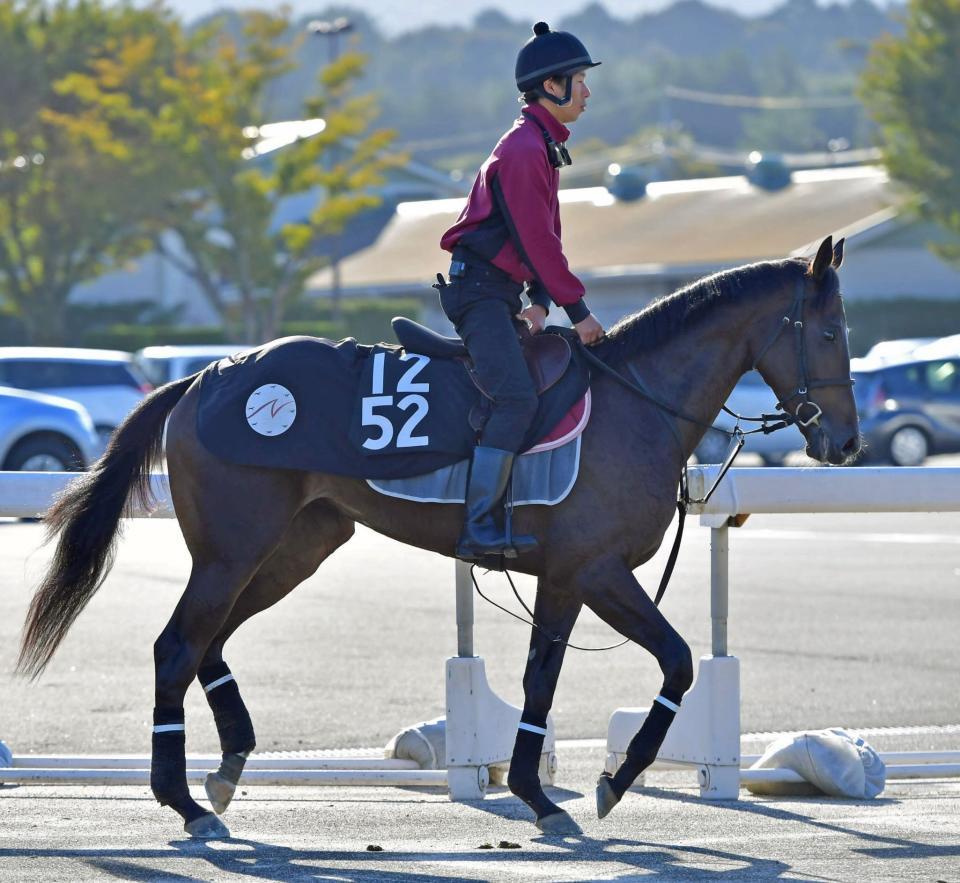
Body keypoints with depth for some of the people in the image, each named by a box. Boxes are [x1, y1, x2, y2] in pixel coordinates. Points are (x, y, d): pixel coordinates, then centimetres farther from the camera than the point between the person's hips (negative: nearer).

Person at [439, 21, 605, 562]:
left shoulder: (544, 148, 18)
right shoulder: (523, 150, -15)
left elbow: (544, 235, 20)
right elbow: (536, 237, -18)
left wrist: (541, 301, 10)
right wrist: (576, 308, -15)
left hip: (500, 293, 11)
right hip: (480, 289, -11)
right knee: (518, 397, -24)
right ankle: (480, 527, -27)